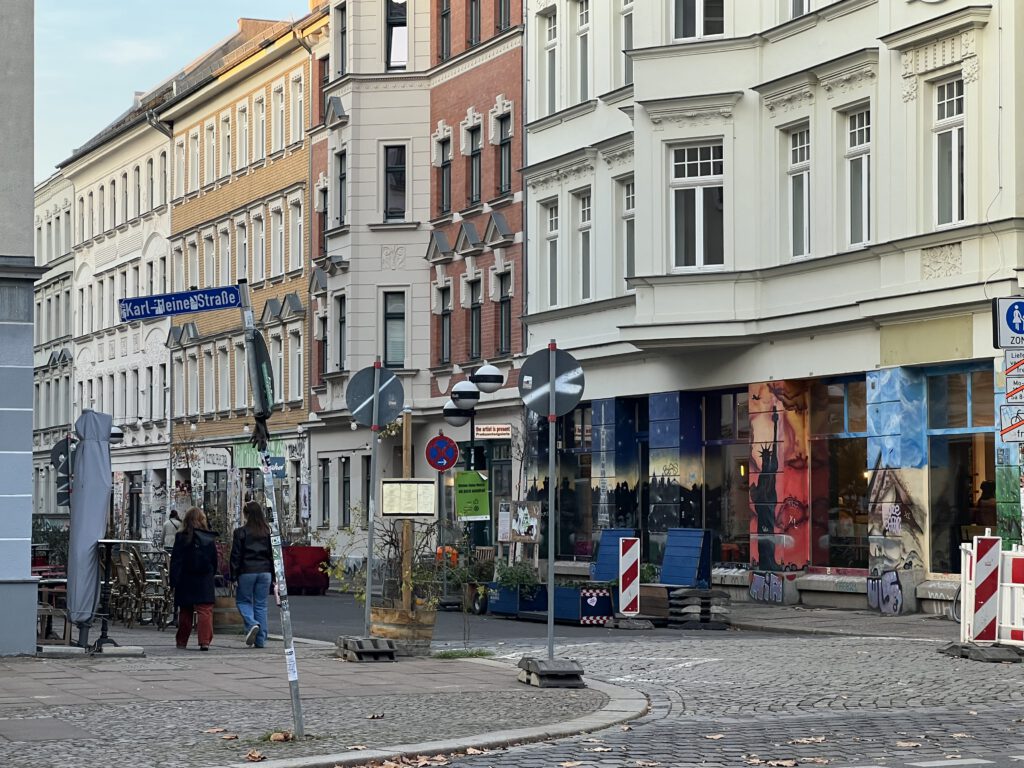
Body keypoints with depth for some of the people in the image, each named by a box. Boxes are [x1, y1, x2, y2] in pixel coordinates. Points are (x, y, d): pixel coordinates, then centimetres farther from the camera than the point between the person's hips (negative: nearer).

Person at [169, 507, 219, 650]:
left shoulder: (181, 538, -4)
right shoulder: (210, 539, -1)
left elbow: (175, 561, -5)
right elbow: (215, 561, 5)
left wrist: (173, 581, -2)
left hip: (186, 581, 0)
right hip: (205, 582, 0)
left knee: (185, 612, 11)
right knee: (205, 611, -4)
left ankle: (181, 641, 19)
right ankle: (205, 641, -15)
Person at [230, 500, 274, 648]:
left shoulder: (241, 532, -7)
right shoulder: (268, 532, 4)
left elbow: (236, 555, -6)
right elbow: (273, 554, 7)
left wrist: (233, 576, -1)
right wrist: (274, 576, 12)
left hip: (247, 572, -3)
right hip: (265, 572, 3)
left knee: (243, 600, 13)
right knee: (261, 604, 8)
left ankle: (252, 624, -14)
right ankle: (261, 640, 6)